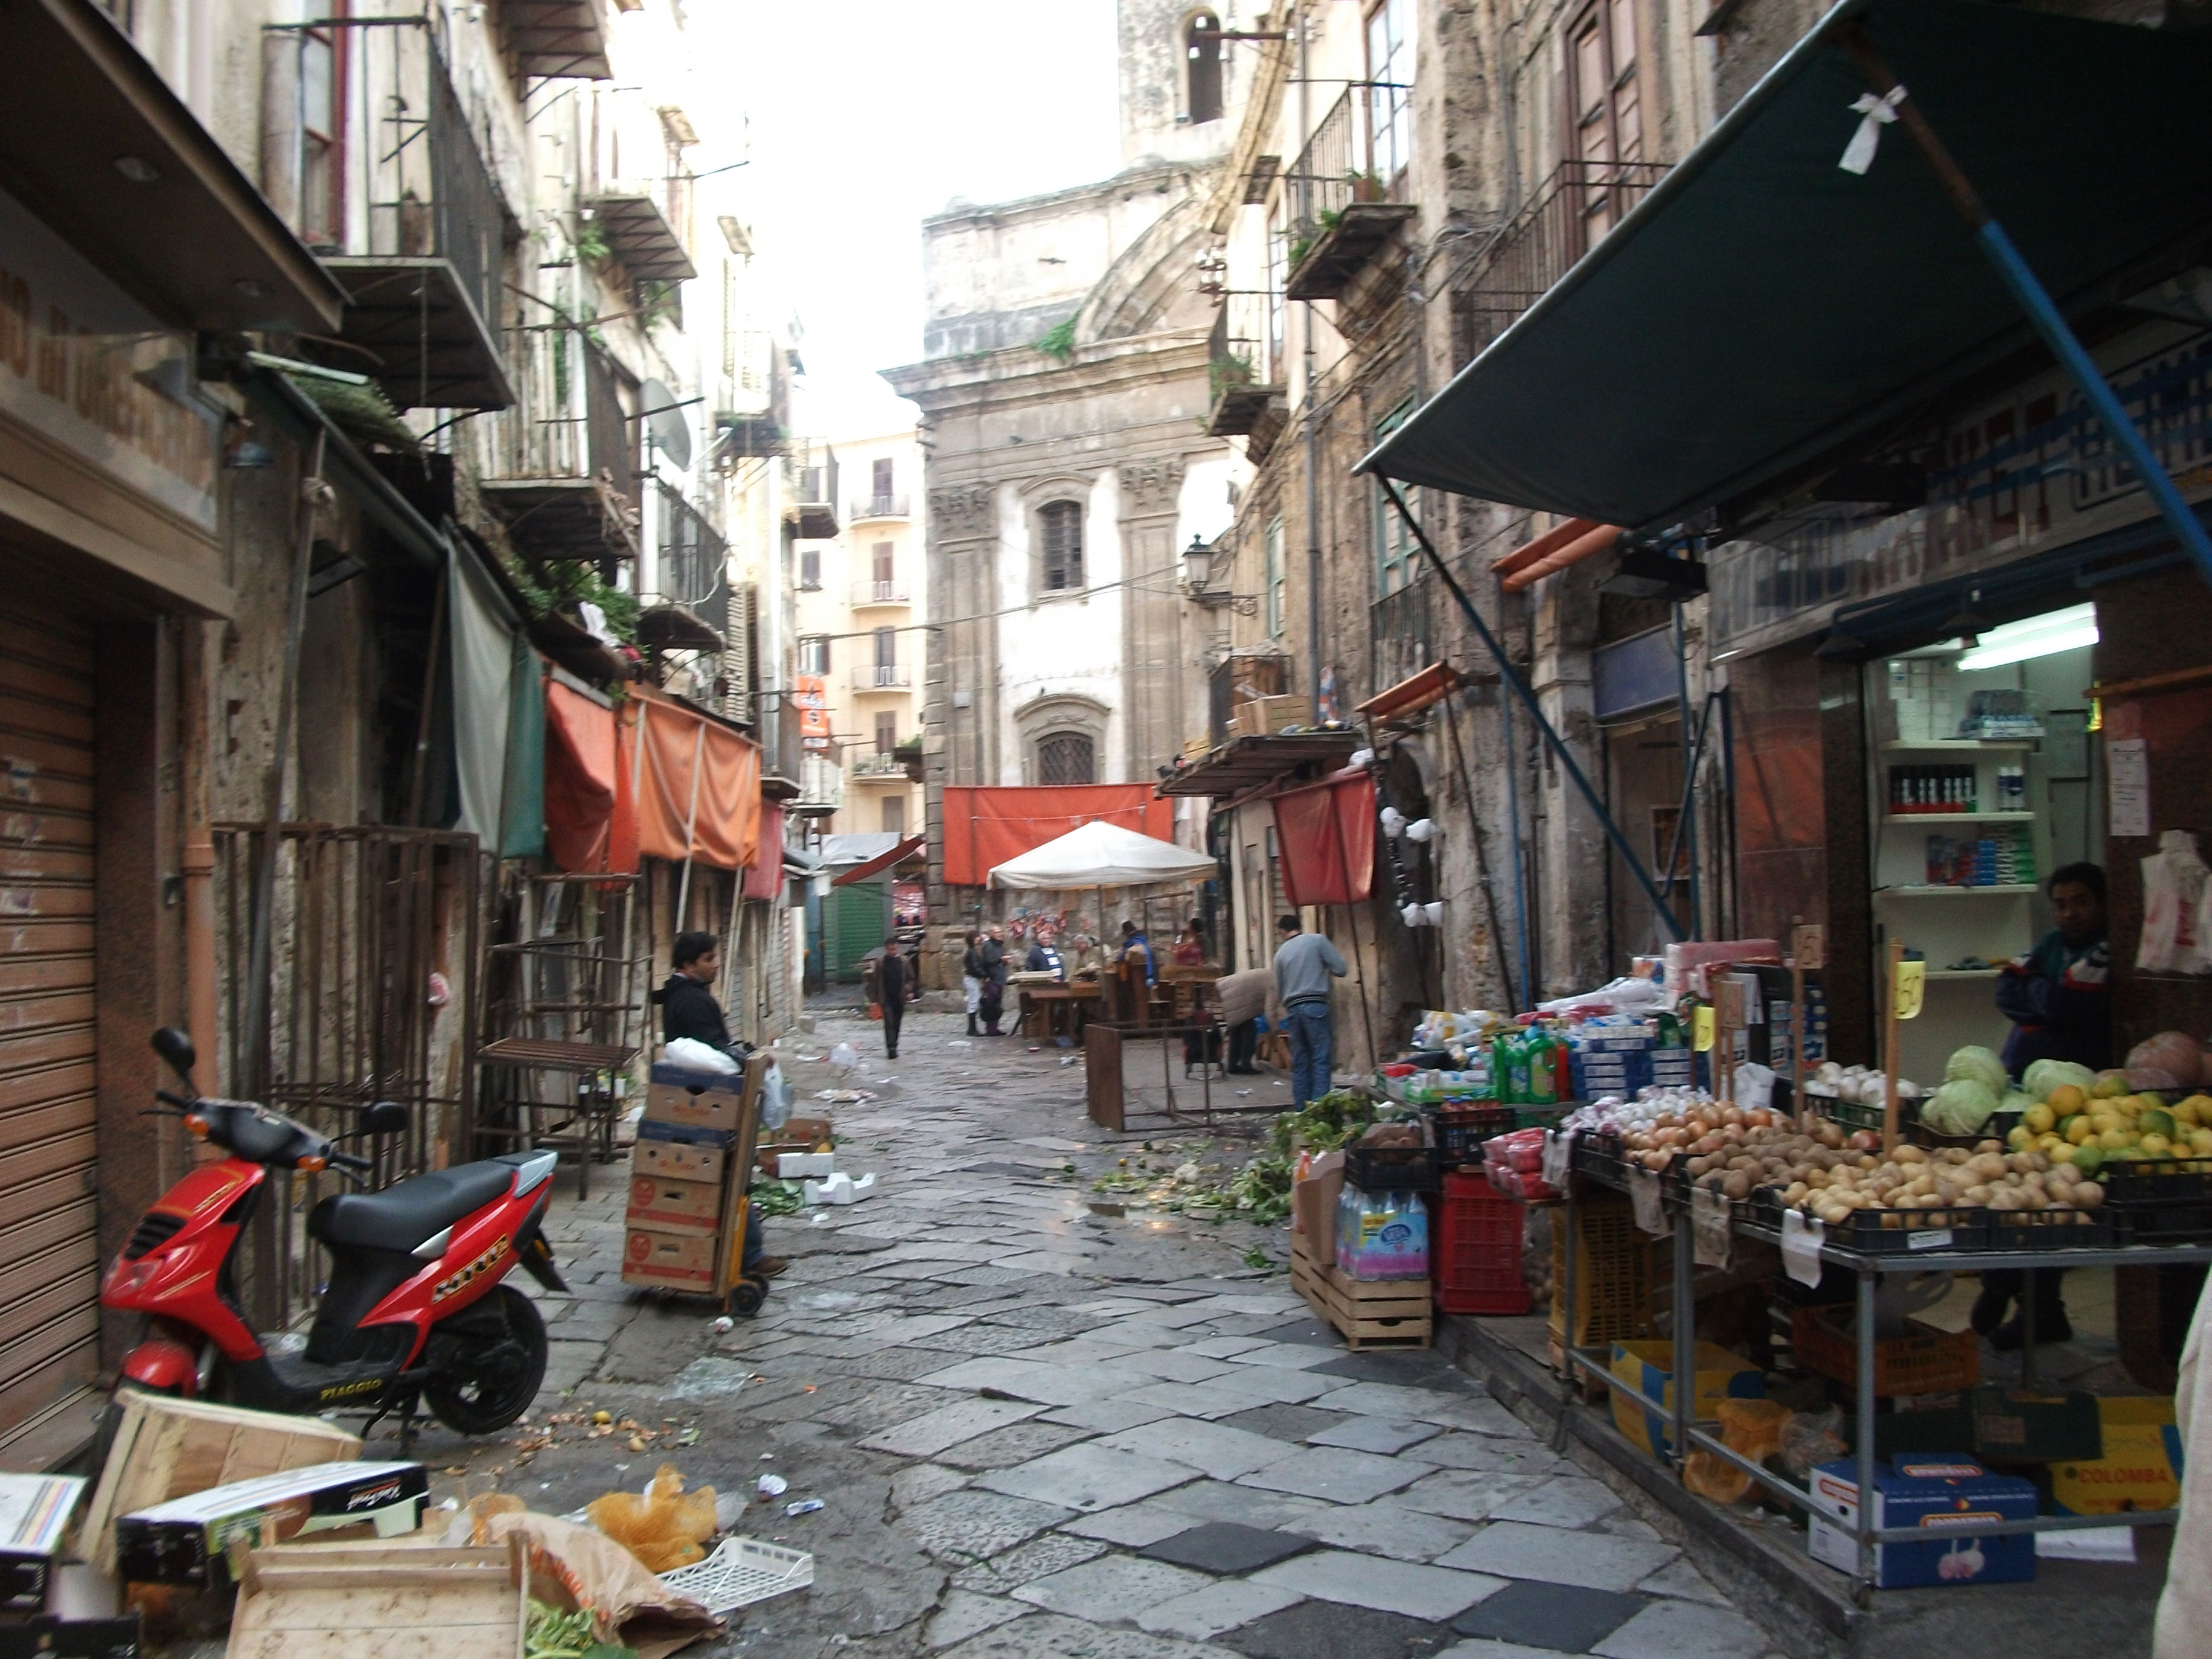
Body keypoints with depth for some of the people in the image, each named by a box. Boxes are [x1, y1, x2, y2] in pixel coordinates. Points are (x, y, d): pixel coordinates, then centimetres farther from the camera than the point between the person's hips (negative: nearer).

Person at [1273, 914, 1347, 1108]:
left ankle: (1301, 1109, 11)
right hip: (1315, 1006, -4)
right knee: (1321, 1060, -4)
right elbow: (1341, 969, -3)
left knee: (1300, 1063, 10)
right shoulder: (1317, 940, 1)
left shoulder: (1281, 953, 12)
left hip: (1293, 1009, 4)